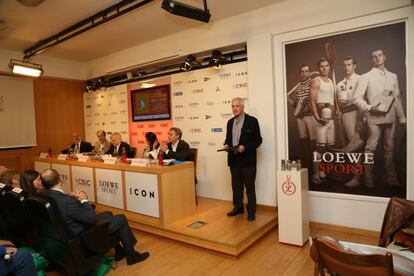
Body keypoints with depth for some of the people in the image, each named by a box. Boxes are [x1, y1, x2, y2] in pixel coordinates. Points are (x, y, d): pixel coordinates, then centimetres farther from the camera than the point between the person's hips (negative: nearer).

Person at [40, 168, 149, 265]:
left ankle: (119, 250, 34)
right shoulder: (67, 202, -36)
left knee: (108, 214, 23)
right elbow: (91, 218, -26)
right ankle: (131, 255, 19)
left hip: (68, 232, 9)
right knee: (121, 219, 1)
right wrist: (84, 200, -12)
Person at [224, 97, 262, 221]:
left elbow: (258, 140, -8)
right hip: (233, 159, 6)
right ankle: (238, 207, 30)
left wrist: (245, 147, -21)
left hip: (247, 160, -5)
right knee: (236, 186, 15)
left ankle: (251, 211, 17)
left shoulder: (252, 121, -6)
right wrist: (226, 145, -4)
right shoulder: (230, 122, 12)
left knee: (249, 186, 5)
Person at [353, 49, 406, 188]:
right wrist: (370, 107, -18)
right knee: (370, 148, -6)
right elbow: (357, 98, -4)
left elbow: (397, 98, 16)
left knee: (389, 148, 11)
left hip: (390, 118, 5)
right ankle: (368, 179, 2)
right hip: (375, 118, -4)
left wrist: (402, 118, 14)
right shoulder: (366, 77, 1)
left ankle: (391, 178, 21)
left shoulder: (393, 76, 14)